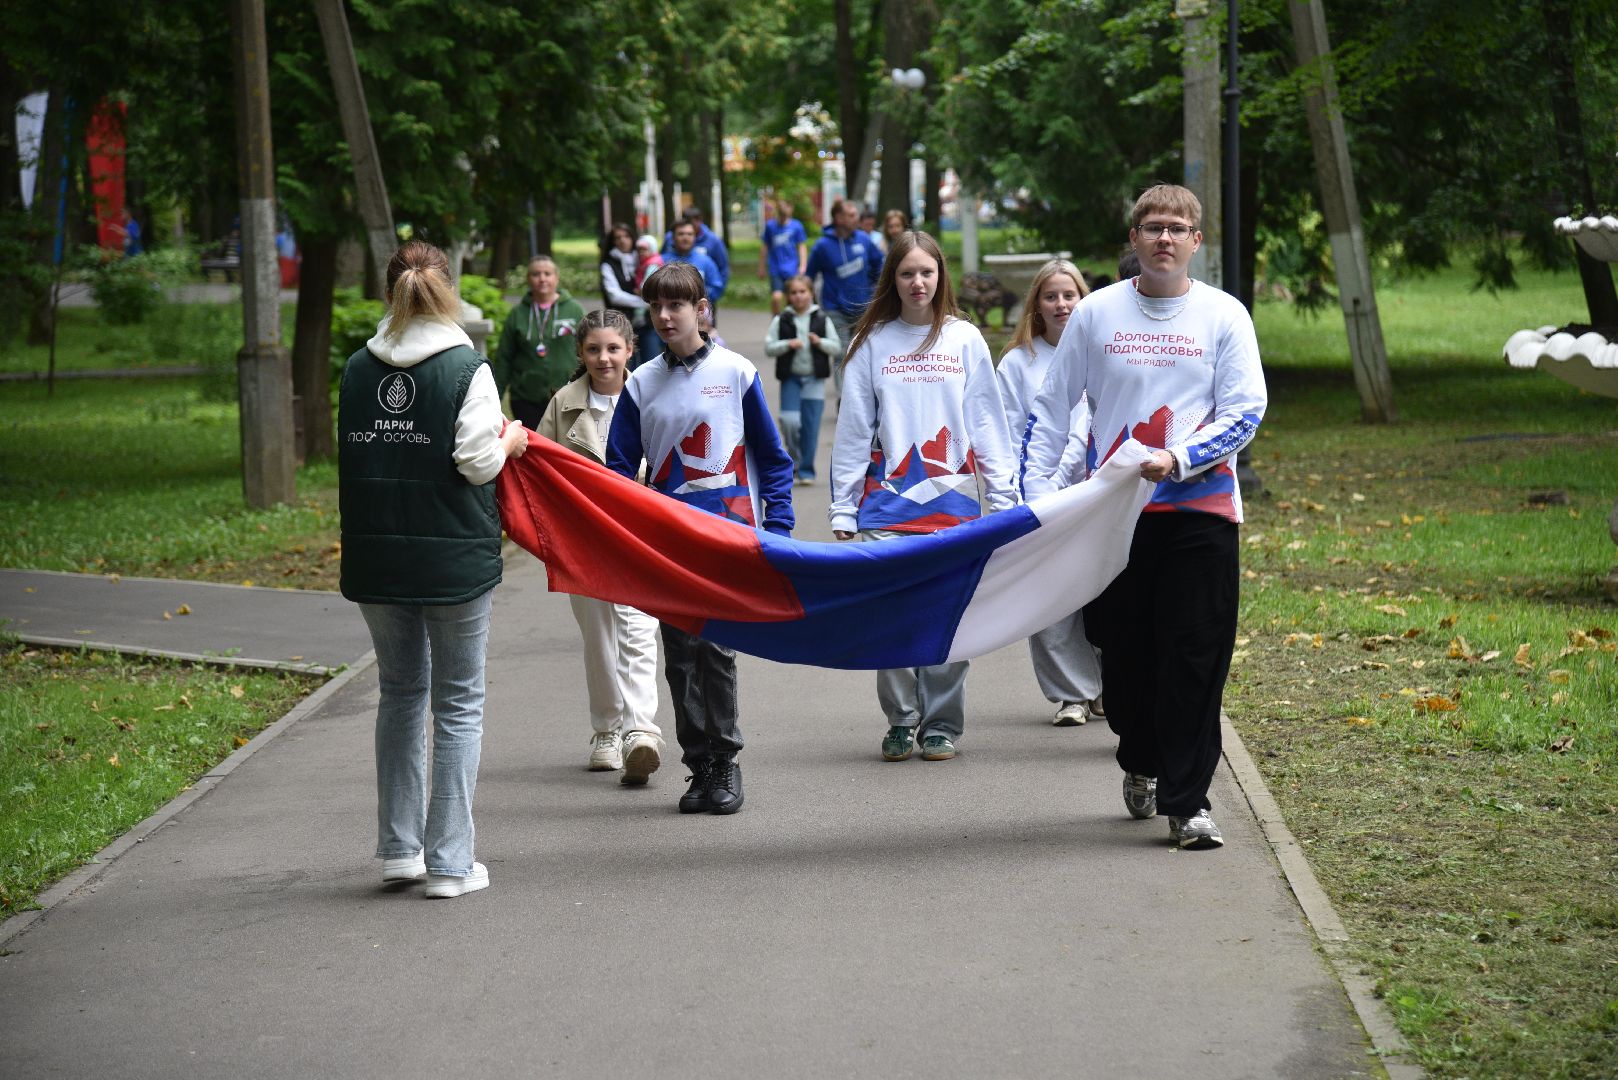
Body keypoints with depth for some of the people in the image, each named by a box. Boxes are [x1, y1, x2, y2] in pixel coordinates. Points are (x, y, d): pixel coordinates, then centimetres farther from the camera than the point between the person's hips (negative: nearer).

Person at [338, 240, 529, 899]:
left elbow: (351, 457, 7)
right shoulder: (466, 368, -10)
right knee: (458, 704, 6)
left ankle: (400, 847, 21)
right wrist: (509, 443, 6)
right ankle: (449, 863, 5)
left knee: (400, 693, 19)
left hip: (375, 557, 4)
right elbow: (478, 462, -15)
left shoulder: (358, 369, 3)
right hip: (454, 558, -4)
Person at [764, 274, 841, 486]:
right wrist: (787, 345, -16)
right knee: (789, 421, -12)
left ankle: (807, 470, 9)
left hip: (815, 380, 0)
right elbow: (768, 347, 0)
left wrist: (820, 342, -14)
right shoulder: (781, 320, 3)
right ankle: (795, 457, 14)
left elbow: (837, 348, 4)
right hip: (790, 378, 0)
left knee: (811, 426, 0)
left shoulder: (822, 320, 4)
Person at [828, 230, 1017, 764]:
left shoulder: (964, 339, 5)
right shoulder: (872, 343, 5)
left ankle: (942, 725, 12)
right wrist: (843, 510, 1)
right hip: (887, 502, 0)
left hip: (952, 499, 0)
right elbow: (853, 430, 5)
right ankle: (900, 722, 12)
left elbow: (987, 423, 6)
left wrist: (1005, 496, 0)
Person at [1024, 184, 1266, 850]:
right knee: (1124, 651, 9)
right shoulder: (1096, 313, 6)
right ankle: (1140, 763, 34)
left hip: (1200, 506, -2)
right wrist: (1036, 488, 0)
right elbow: (1052, 408, 10)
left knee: (1195, 659, -6)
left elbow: (1246, 411, -3)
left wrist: (1178, 459, -17)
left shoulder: (1224, 316, 2)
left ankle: (1187, 802, -3)